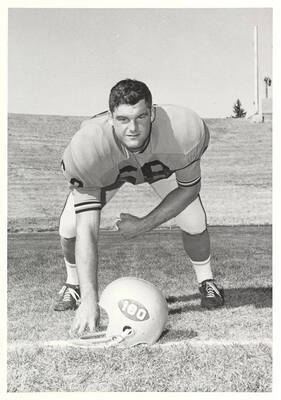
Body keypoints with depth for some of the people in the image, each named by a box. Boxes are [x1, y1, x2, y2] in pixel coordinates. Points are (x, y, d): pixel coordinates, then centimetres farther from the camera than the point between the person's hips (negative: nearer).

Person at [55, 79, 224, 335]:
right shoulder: (88, 145, -44)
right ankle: (73, 285, 18)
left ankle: (206, 281, 20)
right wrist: (89, 300, -50)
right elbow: (87, 229, -44)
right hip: (105, 169, 0)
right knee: (70, 227, -15)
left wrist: (144, 225, -28)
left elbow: (189, 188, -21)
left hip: (162, 162, 1)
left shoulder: (184, 132, -42)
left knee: (194, 223, -13)